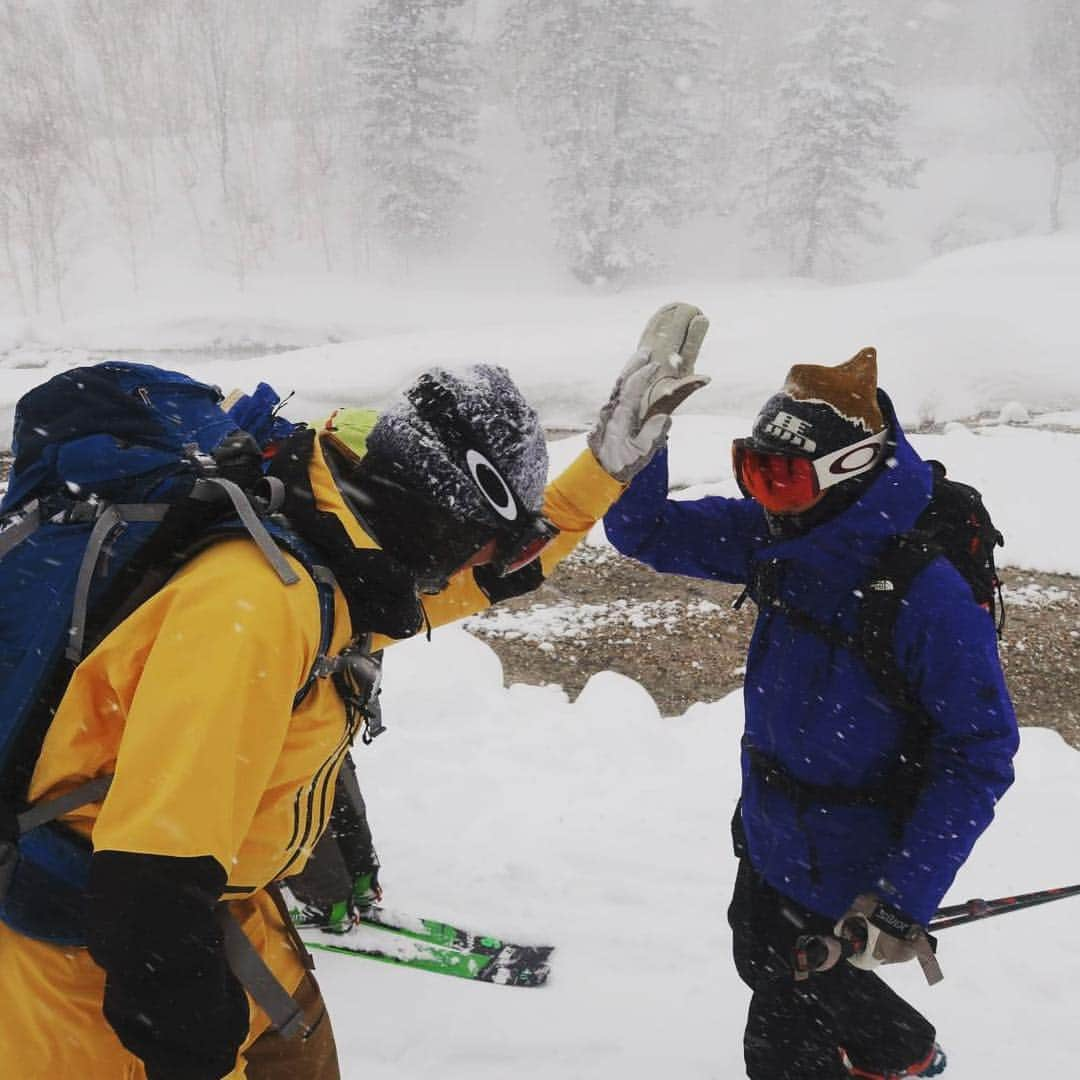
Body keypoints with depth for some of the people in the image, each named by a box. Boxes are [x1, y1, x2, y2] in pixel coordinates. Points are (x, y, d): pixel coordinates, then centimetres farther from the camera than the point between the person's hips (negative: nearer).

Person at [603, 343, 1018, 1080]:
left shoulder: (930, 594, -31)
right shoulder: (777, 535, -11)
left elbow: (980, 755, -25)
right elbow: (645, 531, -5)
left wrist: (905, 899, -27)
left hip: (846, 874, -7)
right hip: (767, 832, 7)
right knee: (765, 964, 29)